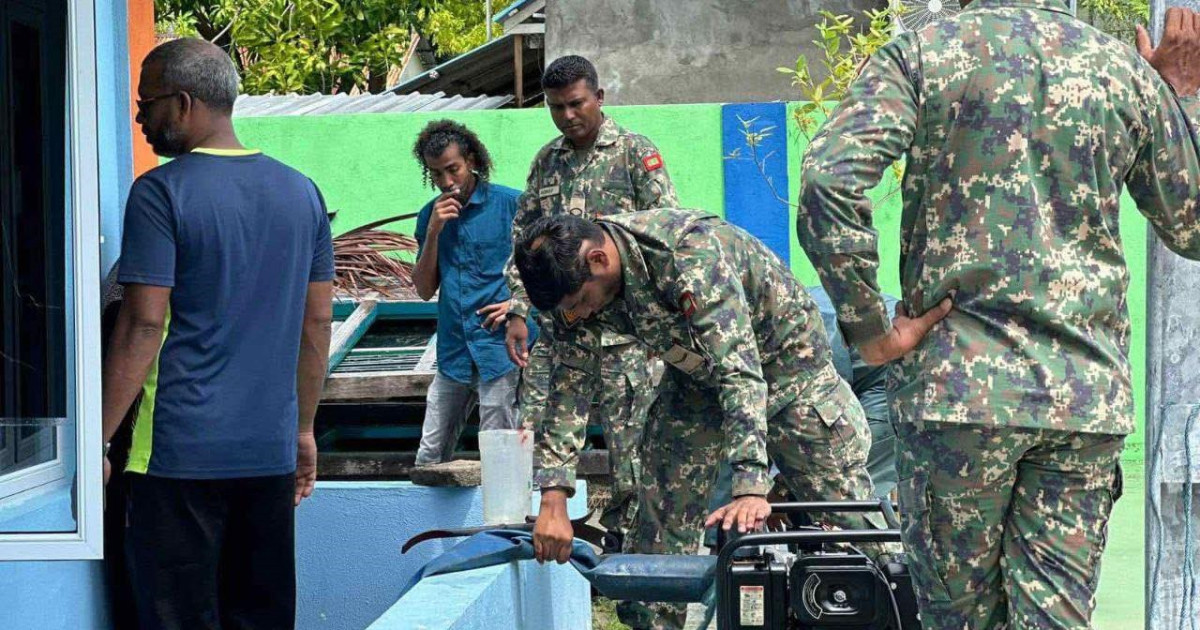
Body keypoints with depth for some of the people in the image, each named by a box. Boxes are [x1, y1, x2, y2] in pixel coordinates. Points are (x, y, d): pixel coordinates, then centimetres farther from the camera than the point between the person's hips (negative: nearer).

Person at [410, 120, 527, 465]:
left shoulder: (512, 204, -4)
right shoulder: (431, 215, 10)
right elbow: (425, 290, 6)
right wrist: (433, 232, -6)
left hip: (500, 350, -5)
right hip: (453, 353, 5)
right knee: (429, 458, 5)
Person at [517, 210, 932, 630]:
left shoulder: (688, 253, -38)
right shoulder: (575, 278, -17)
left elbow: (740, 371, -42)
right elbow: (568, 387, -12)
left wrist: (751, 487, -51)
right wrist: (553, 500, -21)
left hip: (784, 360, -6)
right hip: (695, 378, 6)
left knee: (852, 523, -6)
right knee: (661, 531, 1)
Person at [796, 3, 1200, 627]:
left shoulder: (921, 52, 0)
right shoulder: (1128, 70, 9)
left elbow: (828, 180, -16)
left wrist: (866, 327, -7)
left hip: (958, 382, -2)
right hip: (1090, 393, 2)